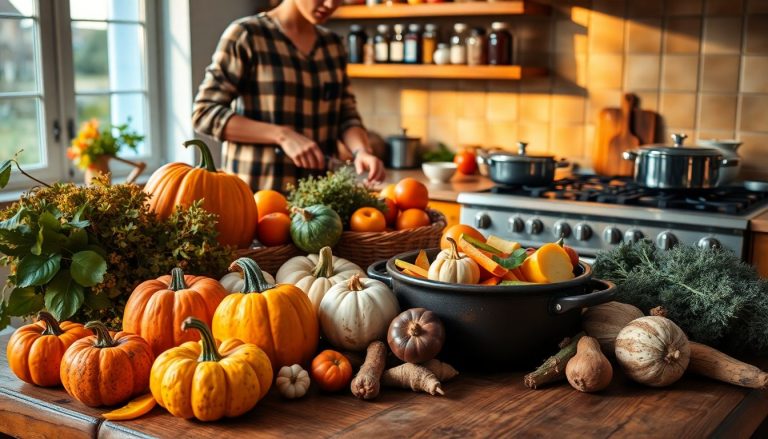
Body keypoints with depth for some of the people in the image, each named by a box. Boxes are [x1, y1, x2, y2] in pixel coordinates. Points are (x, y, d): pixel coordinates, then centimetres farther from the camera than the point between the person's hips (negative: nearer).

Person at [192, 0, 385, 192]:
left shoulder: (333, 45, 9)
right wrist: (282, 135, -19)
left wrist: (361, 151, -13)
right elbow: (204, 113, -10)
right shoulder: (246, 36, -7)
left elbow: (346, 115, 9)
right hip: (258, 190, -4)